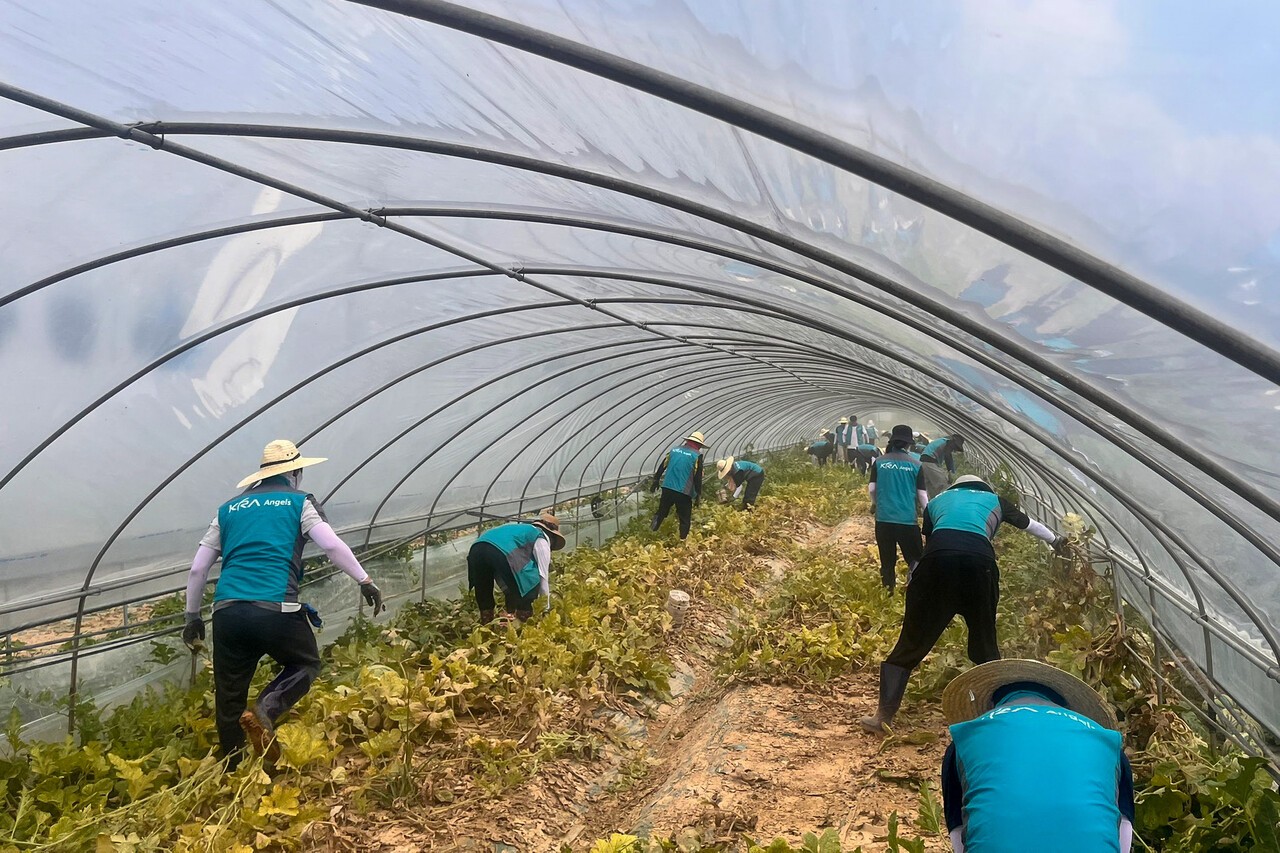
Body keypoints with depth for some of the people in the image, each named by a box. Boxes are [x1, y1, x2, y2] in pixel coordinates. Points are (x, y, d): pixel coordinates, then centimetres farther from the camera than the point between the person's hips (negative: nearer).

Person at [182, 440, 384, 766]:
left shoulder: (228, 509, 21)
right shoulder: (298, 502, 10)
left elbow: (197, 569, 20)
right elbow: (332, 545, -4)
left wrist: (192, 617, 28)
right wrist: (365, 581, 2)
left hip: (227, 611, 4)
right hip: (275, 610, -4)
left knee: (229, 699, 16)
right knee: (306, 664, 20)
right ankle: (265, 711, -5)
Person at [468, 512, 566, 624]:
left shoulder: (519, 528, 41)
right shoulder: (541, 538, 21)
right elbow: (543, 575, 17)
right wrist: (546, 608, 26)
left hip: (476, 549, 7)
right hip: (501, 552, -7)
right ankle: (523, 622, 15)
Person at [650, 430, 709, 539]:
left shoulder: (674, 450, 10)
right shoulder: (697, 456, -6)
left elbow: (662, 466, 13)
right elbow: (698, 477, -8)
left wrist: (656, 480, 23)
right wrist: (698, 494, -1)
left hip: (667, 488, 5)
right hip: (684, 493, -5)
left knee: (661, 512, 19)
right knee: (685, 519, 8)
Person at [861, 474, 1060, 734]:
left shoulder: (937, 500, 35)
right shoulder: (994, 499, 36)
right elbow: (1028, 524, 54)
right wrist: (1055, 540, 73)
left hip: (938, 557, 0)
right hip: (979, 559, 0)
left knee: (912, 640, 6)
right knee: (985, 642, 20)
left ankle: (883, 716, 4)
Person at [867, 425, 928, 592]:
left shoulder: (879, 462, 2)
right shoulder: (915, 465, -1)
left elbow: (871, 489, 0)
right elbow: (921, 495, -1)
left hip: (883, 519, 2)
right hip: (907, 520, -2)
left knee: (887, 562, 12)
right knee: (916, 560, 9)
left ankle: (889, 595, 17)